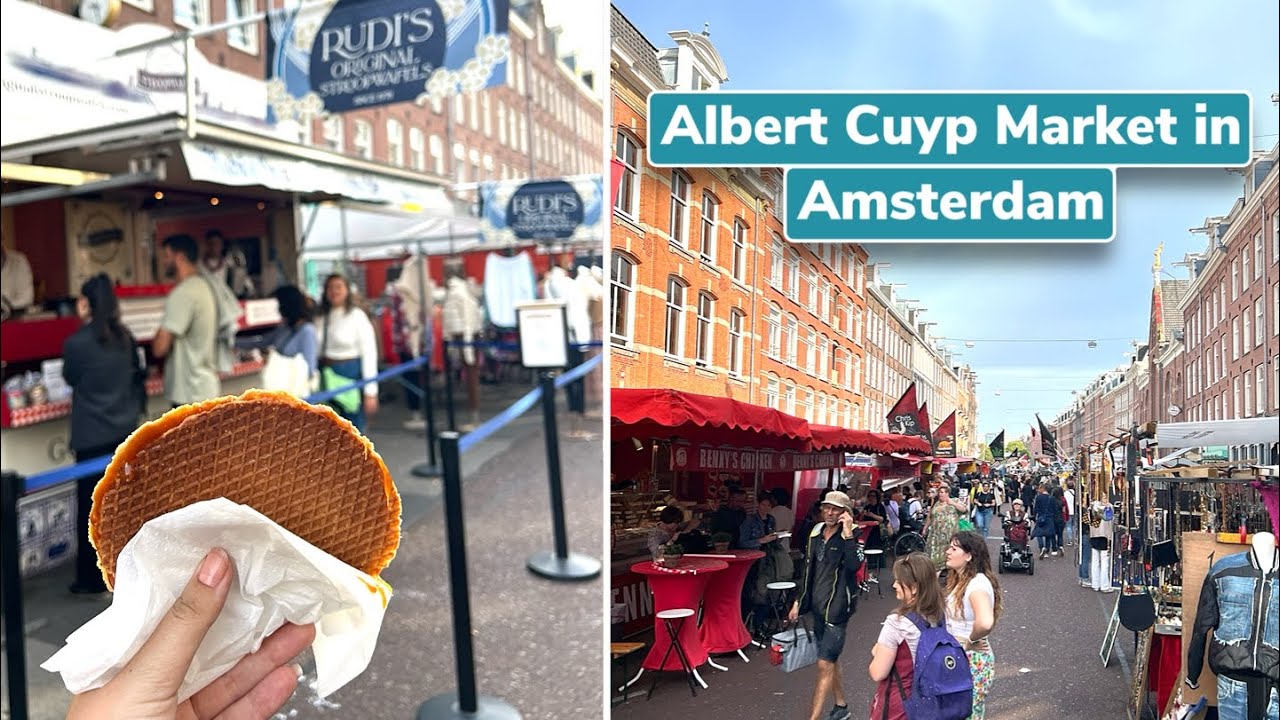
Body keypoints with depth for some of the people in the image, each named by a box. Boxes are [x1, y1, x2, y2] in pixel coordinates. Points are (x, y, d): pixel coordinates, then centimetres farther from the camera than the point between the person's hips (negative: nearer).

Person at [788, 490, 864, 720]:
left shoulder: (852, 536, -11)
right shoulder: (816, 533, 6)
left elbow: (854, 565, -31)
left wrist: (847, 533, -31)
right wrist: (799, 601, 15)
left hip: (837, 608, -7)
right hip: (817, 606, 7)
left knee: (825, 665, -7)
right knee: (830, 659, 19)